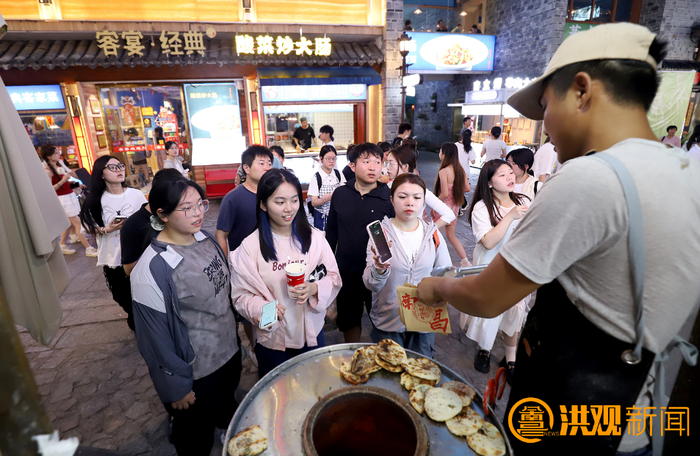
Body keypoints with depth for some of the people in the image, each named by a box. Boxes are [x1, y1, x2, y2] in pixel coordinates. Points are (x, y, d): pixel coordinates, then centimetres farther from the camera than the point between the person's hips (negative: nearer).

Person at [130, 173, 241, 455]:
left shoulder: (206, 239, -8)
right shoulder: (152, 269, -27)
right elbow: (156, 336, -19)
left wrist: (236, 327, 11)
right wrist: (175, 388, -11)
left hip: (230, 349, 6)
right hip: (195, 371, -6)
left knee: (228, 404, 32)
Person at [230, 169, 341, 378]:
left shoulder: (314, 237, -8)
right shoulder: (250, 246, -13)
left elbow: (334, 277, -2)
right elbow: (240, 294, -10)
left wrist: (315, 289, -21)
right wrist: (261, 308, -28)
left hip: (311, 332, 2)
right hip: (271, 338, -1)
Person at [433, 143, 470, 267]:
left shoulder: (443, 171, -21)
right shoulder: (460, 170, -1)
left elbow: (444, 194, -25)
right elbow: (467, 188, 5)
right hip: (455, 206, 7)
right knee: (451, 235, 21)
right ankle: (465, 261, 20)